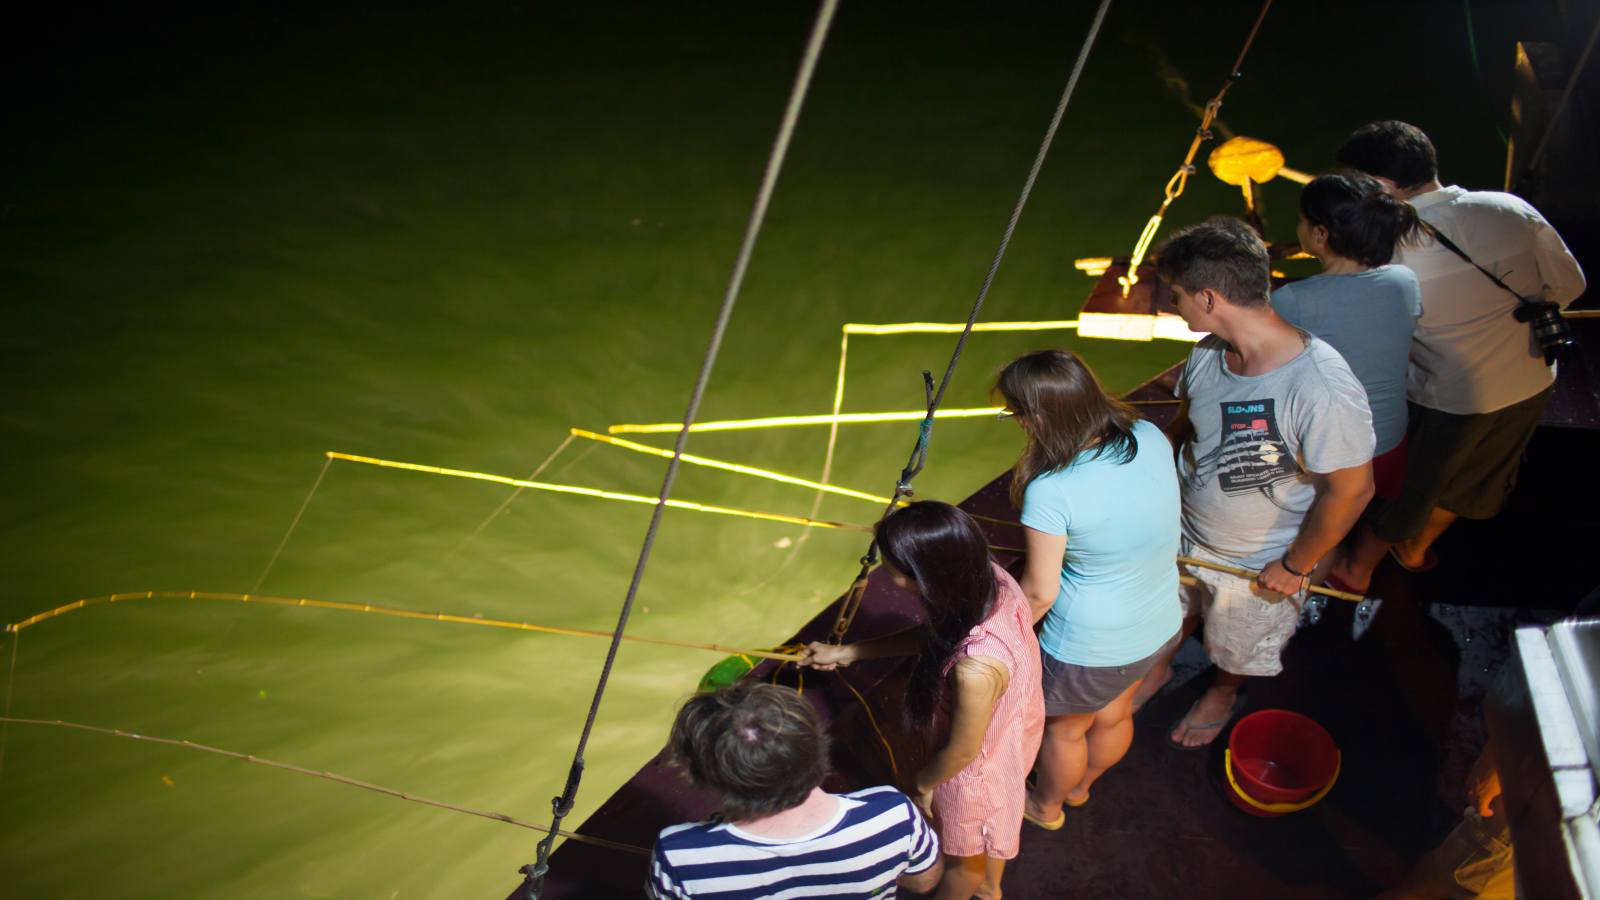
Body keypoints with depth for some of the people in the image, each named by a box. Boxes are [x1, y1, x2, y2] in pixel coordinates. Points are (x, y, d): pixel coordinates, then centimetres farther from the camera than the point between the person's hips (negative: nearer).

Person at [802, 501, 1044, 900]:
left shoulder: (975, 670, -46)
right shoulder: (989, 577, -25)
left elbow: (962, 751, -26)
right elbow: (932, 636, -4)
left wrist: (922, 783, -4)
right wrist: (847, 652, 2)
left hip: (981, 767, -7)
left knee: (963, 855, 29)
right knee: (991, 831, 38)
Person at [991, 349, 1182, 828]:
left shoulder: (1050, 492, -33)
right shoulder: (1150, 438, -16)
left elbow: (1039, 592, -22)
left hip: (1090, 647, -6)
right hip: (1162, 625, 6)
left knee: (1064, 730, 25)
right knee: (1114, 716, 32)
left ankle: (1046, 807, 55)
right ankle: (1080, 786, 61)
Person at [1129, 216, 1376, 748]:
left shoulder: (1323, 391, -39)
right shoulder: (1209, 353, -17)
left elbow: (1350, 490, -27)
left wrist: (1296, 566, -17)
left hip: (1259, 563, -4)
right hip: (1184, 533, 5)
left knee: (1238, 650, 26)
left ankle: (1225, 692, 60)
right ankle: (1159, 668, 62)